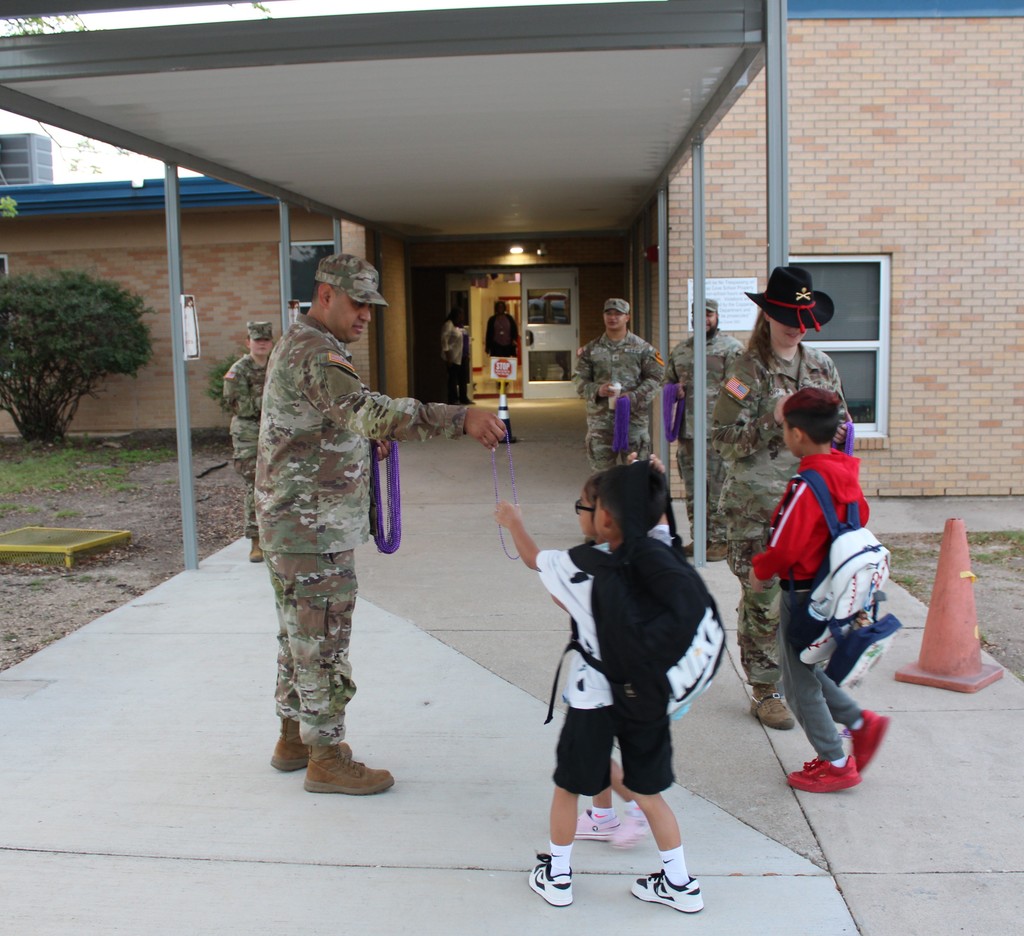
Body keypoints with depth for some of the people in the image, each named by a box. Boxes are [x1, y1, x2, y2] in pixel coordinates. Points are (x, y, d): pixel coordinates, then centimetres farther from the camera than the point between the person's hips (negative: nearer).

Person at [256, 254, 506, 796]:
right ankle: (327, 759, 10)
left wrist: (364, 439, 8)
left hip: (292, 523, 11)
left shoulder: (297, 345, 14)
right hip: (313, 529, -11)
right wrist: (462, 419, -46)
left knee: (300, 636, 18)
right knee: (323, 643, -1)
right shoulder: (314, 355, -21)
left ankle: (295, 739, 31)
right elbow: (371, 410, -39)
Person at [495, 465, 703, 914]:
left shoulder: (579, 568, -18)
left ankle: (557, 875, 32)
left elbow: (534, 557, 3)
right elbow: (658, 518, 14)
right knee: (649, 793, 18)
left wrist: (513, 522, 20)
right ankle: (679, 884, 27)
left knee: (567, 787, 17)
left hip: (593, 701, -4)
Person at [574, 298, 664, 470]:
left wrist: (634, 396, -15)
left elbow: (654, 378, 0)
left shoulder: (643, 348, 5)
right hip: (600, 418, 1)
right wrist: (597, 390, -13)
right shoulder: (591, 349, 10)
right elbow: (579, 379, 7)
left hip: (634, 417, -1)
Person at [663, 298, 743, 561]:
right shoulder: (680, 350, 16)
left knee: (719, 489, -3)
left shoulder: (731, 348, -3)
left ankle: (722, 540, 5)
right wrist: (674, 389, 3)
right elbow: (667, 380, 27)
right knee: (692, 489, 13)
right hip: (687, 431, 6)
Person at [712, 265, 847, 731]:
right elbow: (723, 439, -10)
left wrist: (833, 430, -2)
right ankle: (764, 693, 14)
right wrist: (773, 421, -21)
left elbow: (841, 425, 20)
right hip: (756, 505, -4)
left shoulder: (822, 366, 10)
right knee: (762, 600, 0)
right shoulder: (747, 370, -6)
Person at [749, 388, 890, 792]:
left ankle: (835, 764, 17)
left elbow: (786, 548, -24)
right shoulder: (845, 474, 1)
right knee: (805, 669, 25)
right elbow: (859, 520, 12)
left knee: (799, 682, 8)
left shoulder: (807, 487, -25)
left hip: (803, 592, -9)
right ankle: (860, 721, 22)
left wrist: (760, 571, -6)